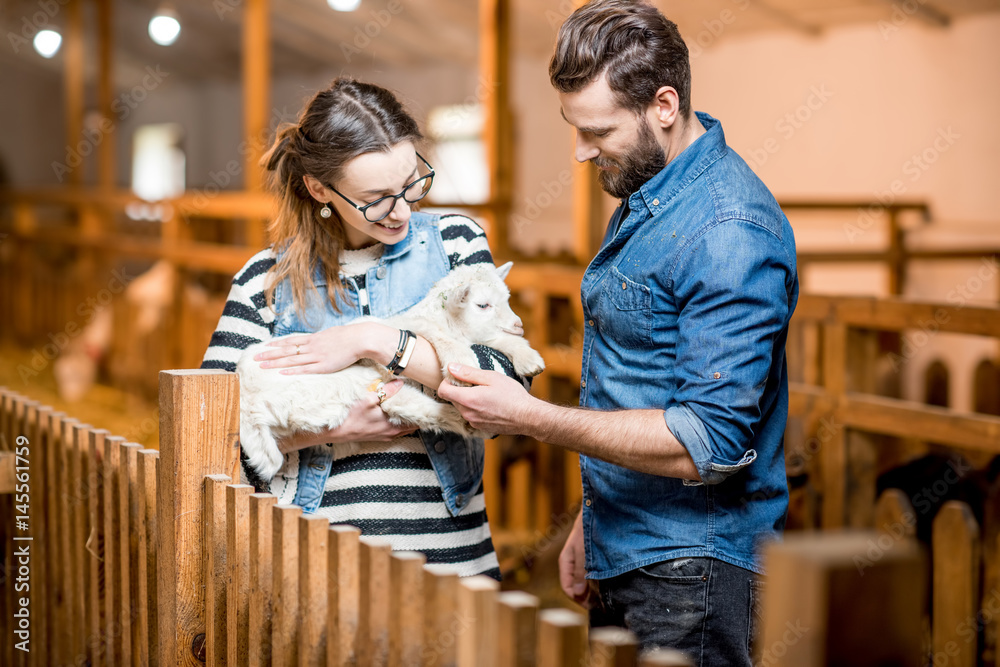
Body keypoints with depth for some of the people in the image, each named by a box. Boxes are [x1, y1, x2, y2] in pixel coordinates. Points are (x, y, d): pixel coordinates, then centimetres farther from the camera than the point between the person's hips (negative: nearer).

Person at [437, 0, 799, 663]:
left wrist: (533, 418, -23)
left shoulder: (730, 232, -21)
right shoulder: (641, 195, 10)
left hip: (691, 579, -9)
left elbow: (710, 443, -25)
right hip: (623, 559, 9)